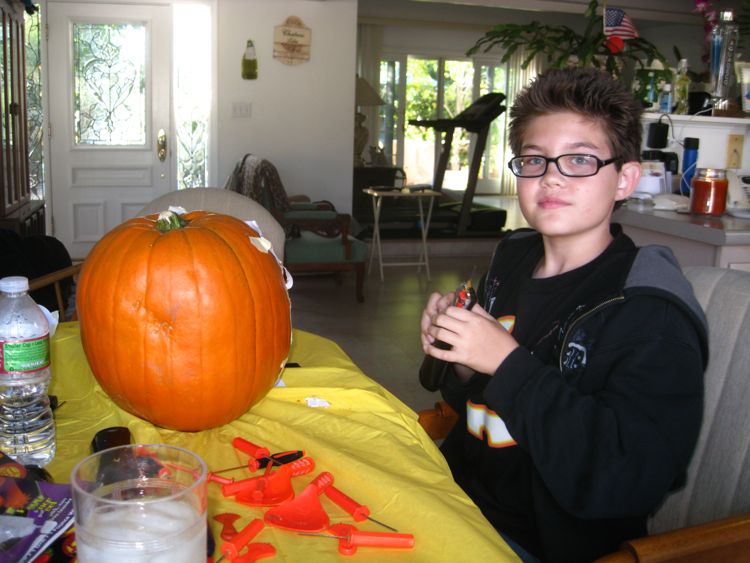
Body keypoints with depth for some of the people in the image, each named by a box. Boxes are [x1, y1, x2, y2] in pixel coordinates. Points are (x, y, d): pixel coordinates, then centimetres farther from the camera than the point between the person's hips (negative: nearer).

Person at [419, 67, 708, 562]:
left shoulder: (654, 317, -19)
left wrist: (508, 362, -25)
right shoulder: (513, 256, 3)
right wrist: (458, 364, -7)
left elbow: (625, 481, -28)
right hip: (461, 494, 6)